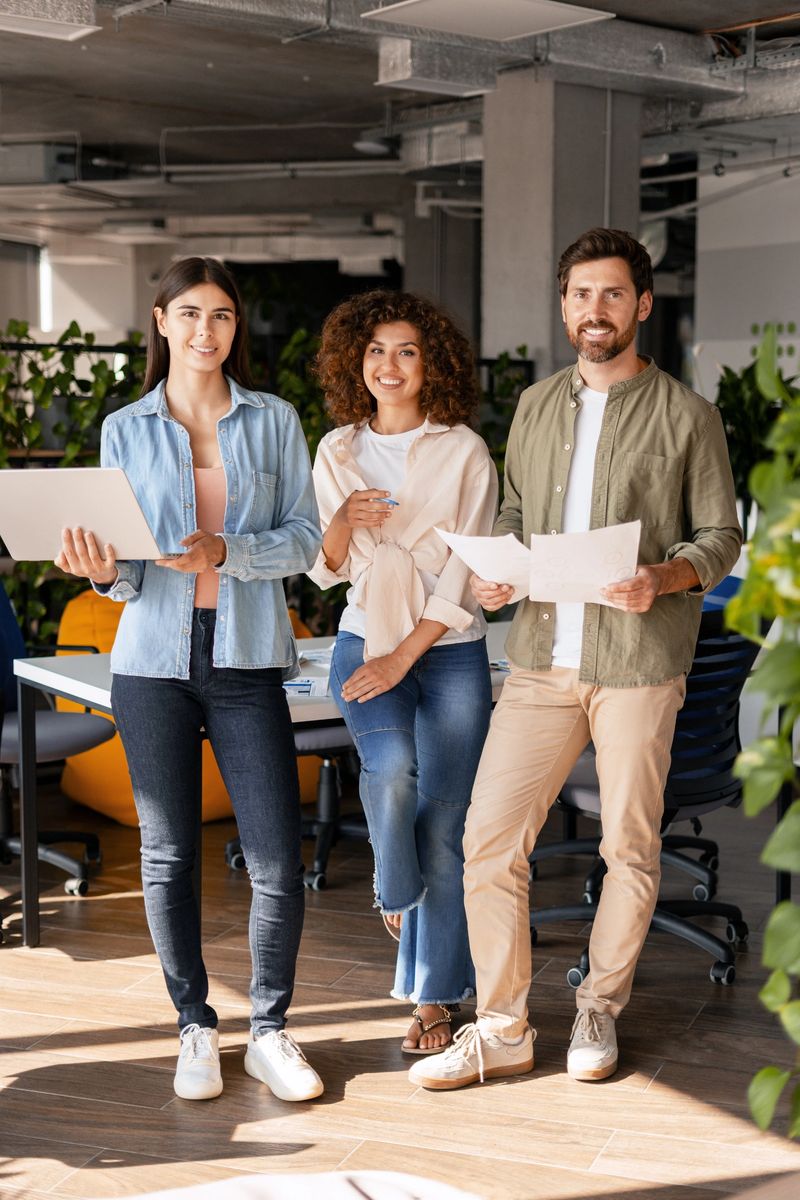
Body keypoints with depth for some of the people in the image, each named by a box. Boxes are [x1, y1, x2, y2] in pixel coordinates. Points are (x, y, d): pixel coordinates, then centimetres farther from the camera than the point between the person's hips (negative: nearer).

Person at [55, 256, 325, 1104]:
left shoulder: (274, 421, 6)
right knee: (168, 855, 7)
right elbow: (124, 566, 6)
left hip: (248, 660, 0)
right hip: (154, 659, 1)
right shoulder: (125, 430, 7)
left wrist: (227, 551, -16)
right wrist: (104, 571, -16)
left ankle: (269, 1032, 14)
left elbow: (304, 537, 1)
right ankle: (195, 1028, 23)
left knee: (278, 861, -5)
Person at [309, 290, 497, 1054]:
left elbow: (465, 572, -6)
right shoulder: (338, 451, 7)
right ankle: (395, 891, 3)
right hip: (365, 640, 1)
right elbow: (324, 570, 9)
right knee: (392, 767, -28)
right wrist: (343, 523, -13)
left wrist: (404, 656, -14)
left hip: (449, 650, -1)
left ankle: (434, 998, 13)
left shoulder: (464, 451, -2)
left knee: (442, 825, 1)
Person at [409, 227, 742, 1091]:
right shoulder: (537, 406, 14)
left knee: (629, 847, 6)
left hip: (639, 663, -3)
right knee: (489, 839, -2)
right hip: (541, 655, 3)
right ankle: (500, 1029, 11)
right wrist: (492, 571, 1)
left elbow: (722, 537, 2)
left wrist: (662, 579, -17)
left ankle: (599, 1010, 27)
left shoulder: (686, 415, 1)